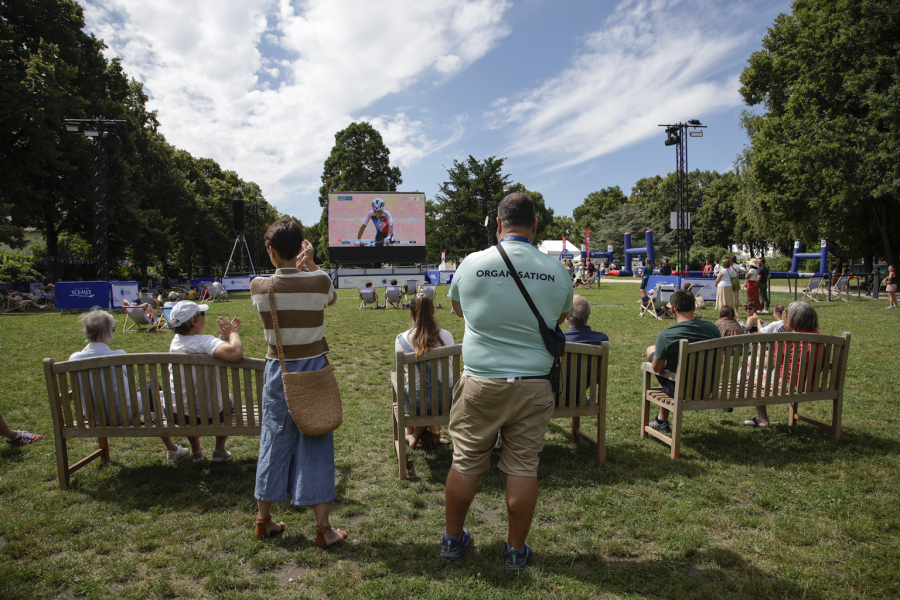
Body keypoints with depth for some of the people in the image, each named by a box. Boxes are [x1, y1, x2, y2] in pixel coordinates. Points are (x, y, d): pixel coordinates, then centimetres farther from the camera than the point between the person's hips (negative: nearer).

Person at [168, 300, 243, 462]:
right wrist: (232, 333, -25)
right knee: (227, 399, 29)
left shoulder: (175, 341, -1)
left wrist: (225, 335, 4)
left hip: (178, 414, 6)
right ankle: (220, 451, 31)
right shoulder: (204, 341, -25)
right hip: (209, 414, -6)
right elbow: (236, 353, -42)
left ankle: (196, 451, 44)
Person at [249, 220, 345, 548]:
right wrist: (310, 264, 9)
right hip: (314, 369, -1)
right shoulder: (319, 280, -11)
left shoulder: (258, 287, -8)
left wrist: (297, 267, 11)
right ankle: (323, 528, 13)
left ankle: (263, 520, 31)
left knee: (274, 442, 15)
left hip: (278, 371, 2)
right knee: (316, 445, 6)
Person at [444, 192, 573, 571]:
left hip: (480, 382, 0)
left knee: (465, 462, 13)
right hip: (532, 385, 1)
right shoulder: (556, 272, -3)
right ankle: (516, 550, 28)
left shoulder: (472, 264, -7)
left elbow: (457, 308, 12)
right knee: (523, 468, 11)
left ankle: (452, 538, 32)